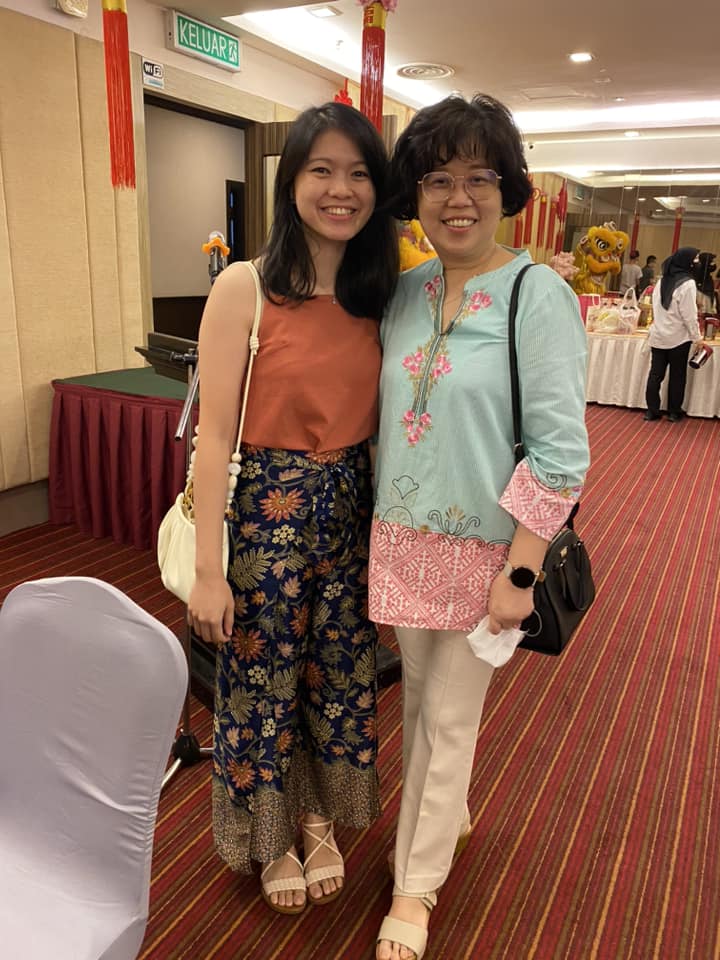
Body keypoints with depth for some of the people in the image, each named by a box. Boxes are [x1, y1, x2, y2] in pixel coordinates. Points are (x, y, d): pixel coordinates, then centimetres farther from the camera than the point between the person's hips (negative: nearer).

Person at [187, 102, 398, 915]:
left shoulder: (379, 295, 3)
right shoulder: (245, 287, -12)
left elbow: (382, 420, 8)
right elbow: (214, 433, -13)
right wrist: (208, 569, -13)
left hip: (351, 510, 5)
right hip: (266, 510, -4)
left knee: (340, 672, 18)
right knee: (263, 679, 13)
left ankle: (320, 819, 47)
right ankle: (272, 840, 42)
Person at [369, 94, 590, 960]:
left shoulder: (537, 294, -12)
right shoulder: (404, 291, 4)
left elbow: (559, 450, -15)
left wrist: (519, 570, -17)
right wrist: (380, 523, 9)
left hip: (485, 548, -5)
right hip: (401, 538, 5)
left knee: (449, 715, 11)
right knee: (418, 696, 20)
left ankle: (415, 886, 33)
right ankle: (445, 817, 49)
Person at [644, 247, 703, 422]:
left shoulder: (662, 281, 4)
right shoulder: (687, 283, -15)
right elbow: (689, 316, -15)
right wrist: (697, 338, -6)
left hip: (658, 336, 5)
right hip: (678, 338, -5)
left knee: (655, 374, 7)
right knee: (677, 375, 8)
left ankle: (652, 411, 10)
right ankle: (674, 412, 16)